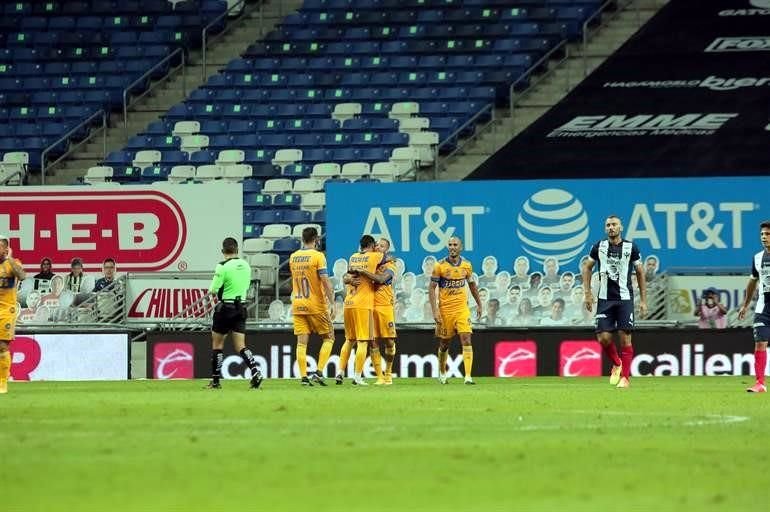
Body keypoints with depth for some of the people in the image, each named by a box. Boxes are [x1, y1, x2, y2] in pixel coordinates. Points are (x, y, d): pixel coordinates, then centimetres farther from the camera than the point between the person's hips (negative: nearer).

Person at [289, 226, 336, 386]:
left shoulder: (293, 257, 8)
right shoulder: (318, 256, -11)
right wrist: (331, 302, -15)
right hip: (316, 305, -5)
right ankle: (319, 372, -4)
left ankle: (303, 377, -2)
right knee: (328, 338, 8)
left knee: (301, 342, 4)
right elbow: (325, 280, -16)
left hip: (297, 305, 5)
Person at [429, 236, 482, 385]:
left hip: (462, 309, 1)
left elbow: (472, 285, 18)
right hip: (445, 310, -1)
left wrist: (479, 304, 19)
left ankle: (468, 376, -19)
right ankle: (442, 373, 33)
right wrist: (435, 310, -14)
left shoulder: (466, 265, 3)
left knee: (466, 340, -13)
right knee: (444, 344, 10)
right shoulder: (440, 266, -6)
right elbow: (432, 289, -6)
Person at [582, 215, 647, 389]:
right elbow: (587, 267, 16)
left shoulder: (631, 248, 1)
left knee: (625, 337, -7)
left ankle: (625, 377, -1)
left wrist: (643, 300, 4)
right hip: (604, 299, 2)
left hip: (625, 298, -2)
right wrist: (587, 293, 7)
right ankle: (617, 364, 20)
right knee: (603, 337, -7)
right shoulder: (599, 247, 5)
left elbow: (640, 273, 7)